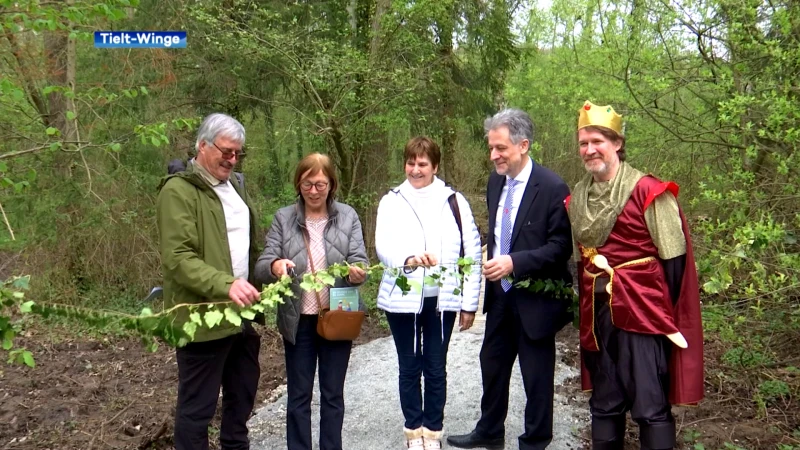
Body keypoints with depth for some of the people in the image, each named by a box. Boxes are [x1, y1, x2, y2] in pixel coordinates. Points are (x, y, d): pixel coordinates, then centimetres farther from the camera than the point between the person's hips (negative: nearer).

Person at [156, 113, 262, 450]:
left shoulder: (233, 186, 15)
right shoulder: (178, 191, -12)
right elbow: (178, 258, -22)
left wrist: (256, 289, 14)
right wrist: (224, 284, -33)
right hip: (204, 317, -8)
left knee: (242, 394, 20)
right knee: (197, 406, 3)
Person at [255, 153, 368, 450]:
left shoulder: (347, 216, 0)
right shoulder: (283, 218, -1)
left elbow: (359, 260, -6)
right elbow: (261, 266, -8)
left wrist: (358, 272, -30)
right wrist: (275, 266, -32)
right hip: (298, 320, 0)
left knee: (333, 394, 13)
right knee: (299, 395, 10)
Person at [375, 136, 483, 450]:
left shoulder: (454, 201, 2)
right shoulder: (392, 201, 1)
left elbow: (472, 252, 2)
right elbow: (383, 245, -12)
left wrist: (469, 303, -1)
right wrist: (409, 258, -34)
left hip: (442, 299, 0)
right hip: (403, 299, 0)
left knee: (435, 368, 9)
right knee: (409, 367, 11)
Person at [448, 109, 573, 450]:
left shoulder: (552, 188, -17)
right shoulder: (496, 182, 5)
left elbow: (561, 246, -19)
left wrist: (514, 262, -27)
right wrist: (491, 259, 7)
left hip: (535, 298, -7)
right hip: (500, 294, 7)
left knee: (536, 374, 8)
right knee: (492, 364, 18)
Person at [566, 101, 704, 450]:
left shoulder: (647, 191, -9)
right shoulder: (577, 198, 10)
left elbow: (673, 256, -8)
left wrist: (666, 312, -6)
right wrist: (583, 305, 12)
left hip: (642, 312, -6)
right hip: (597, 314, 6)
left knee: (650, 407, -2)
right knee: (604, 405, 15)